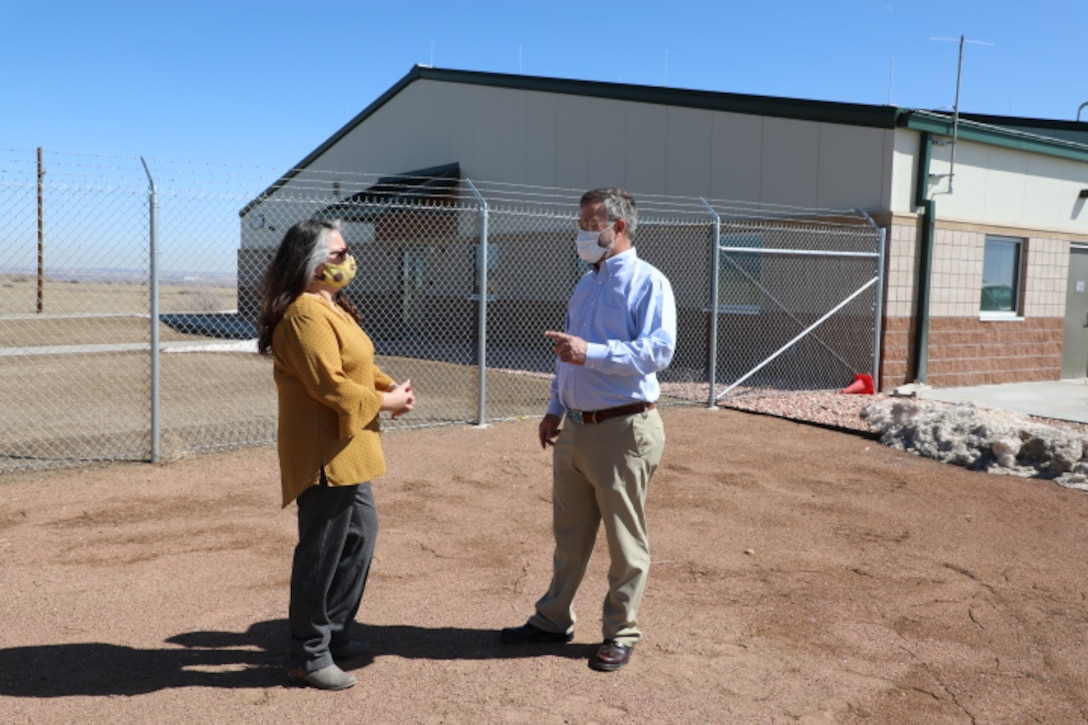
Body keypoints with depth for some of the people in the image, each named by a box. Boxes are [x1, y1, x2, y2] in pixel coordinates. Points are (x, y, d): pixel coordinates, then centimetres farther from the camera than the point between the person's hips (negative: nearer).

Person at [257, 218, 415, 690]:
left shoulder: (331, 307, 15)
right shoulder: (306, 315, -19)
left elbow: (355, 368, 19)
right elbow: (329, 385, -25)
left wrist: (390, 388, 1)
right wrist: (384, 402, -14)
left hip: (346, 450, 11)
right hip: (324, 452, -11)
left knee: (359, 536, 19)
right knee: (322, 553, -1)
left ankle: (333, 631, 34)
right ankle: (308, 655, 14)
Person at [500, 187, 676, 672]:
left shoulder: (647, 283, -10)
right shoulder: (586, 285, 15)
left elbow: (659, 350, -22)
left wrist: (590, 353, -28)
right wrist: (555, 409, 19)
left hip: (623, 431, -8)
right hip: (576, 428, 8)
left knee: (625, 541, 6)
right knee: (569, 534, 17)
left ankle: (621, 633, 20)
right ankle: (554, 619, 30)